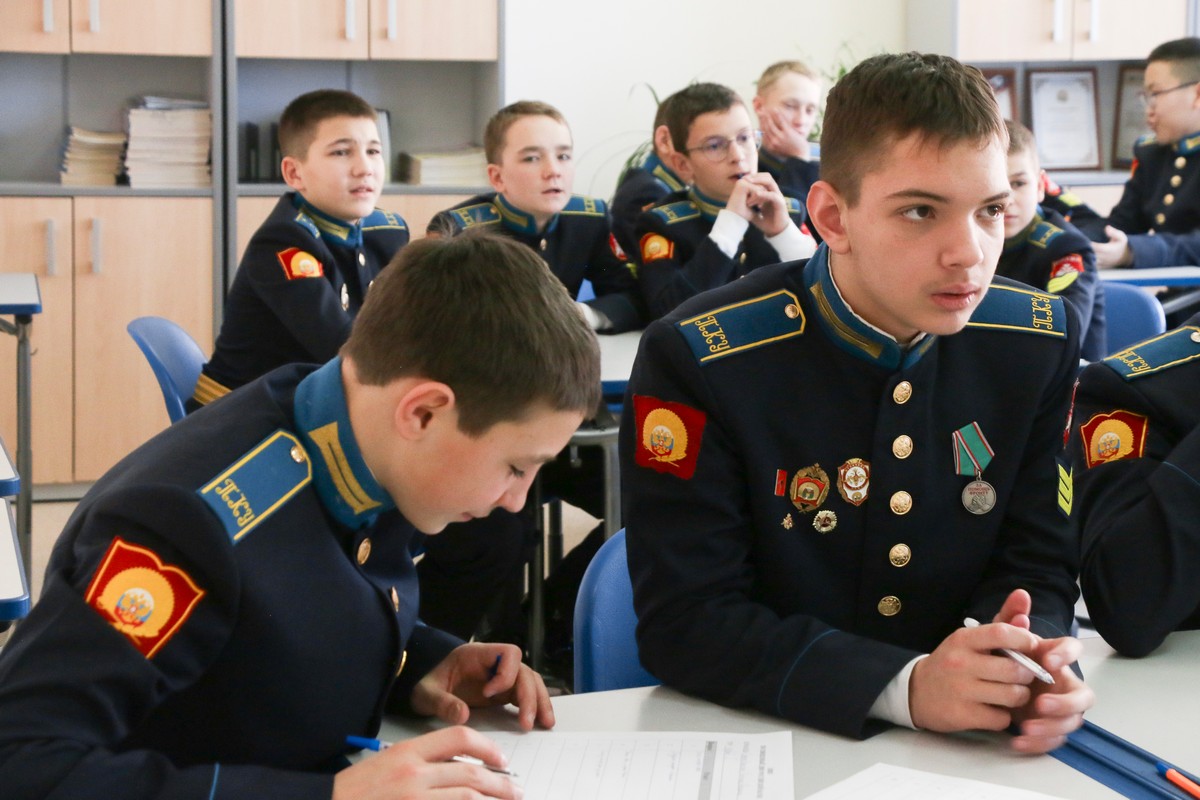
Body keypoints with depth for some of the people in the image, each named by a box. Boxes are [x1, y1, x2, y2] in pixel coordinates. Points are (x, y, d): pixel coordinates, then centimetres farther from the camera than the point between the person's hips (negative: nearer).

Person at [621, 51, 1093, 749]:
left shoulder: (1039, 343, -1)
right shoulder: (698, 362, -14)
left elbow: (1035, 563, 4)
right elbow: (685, 623, -15)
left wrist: (1028, 654, -19)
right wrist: (905, 686, -27)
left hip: (970, 751, 4)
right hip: (759, 743, -4)